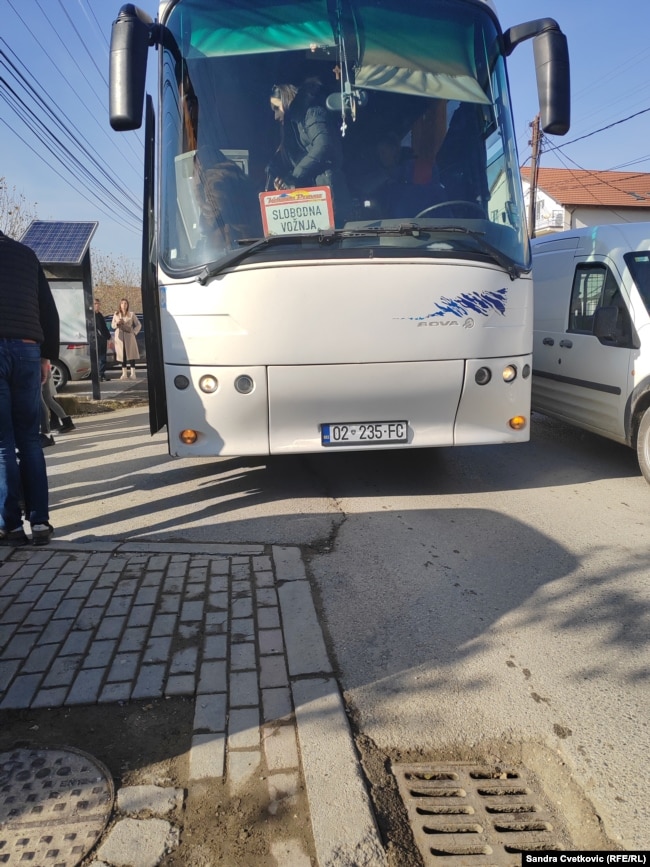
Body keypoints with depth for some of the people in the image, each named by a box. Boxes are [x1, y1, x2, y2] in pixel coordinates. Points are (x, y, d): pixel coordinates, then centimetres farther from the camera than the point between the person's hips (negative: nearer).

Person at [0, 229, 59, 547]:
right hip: (27, 350, 3)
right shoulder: (26, 253, 19)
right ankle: (40, 522, 6)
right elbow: (49, 310, 15)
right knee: (30, 440, 8)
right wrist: (48, 355, 18)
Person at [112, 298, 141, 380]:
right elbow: (113, 325, 13)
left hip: (129, 336, -2)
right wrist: (117, 323, -7)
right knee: (122, 355, 2)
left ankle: (133, 373, -4)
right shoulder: (116, 314, 10)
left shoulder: (131, 314, 4)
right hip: (119, 337, 2)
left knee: (131, 354, -6)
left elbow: (138, 325, 6)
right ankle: (124, 374, 6)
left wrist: (134, 332, -5)